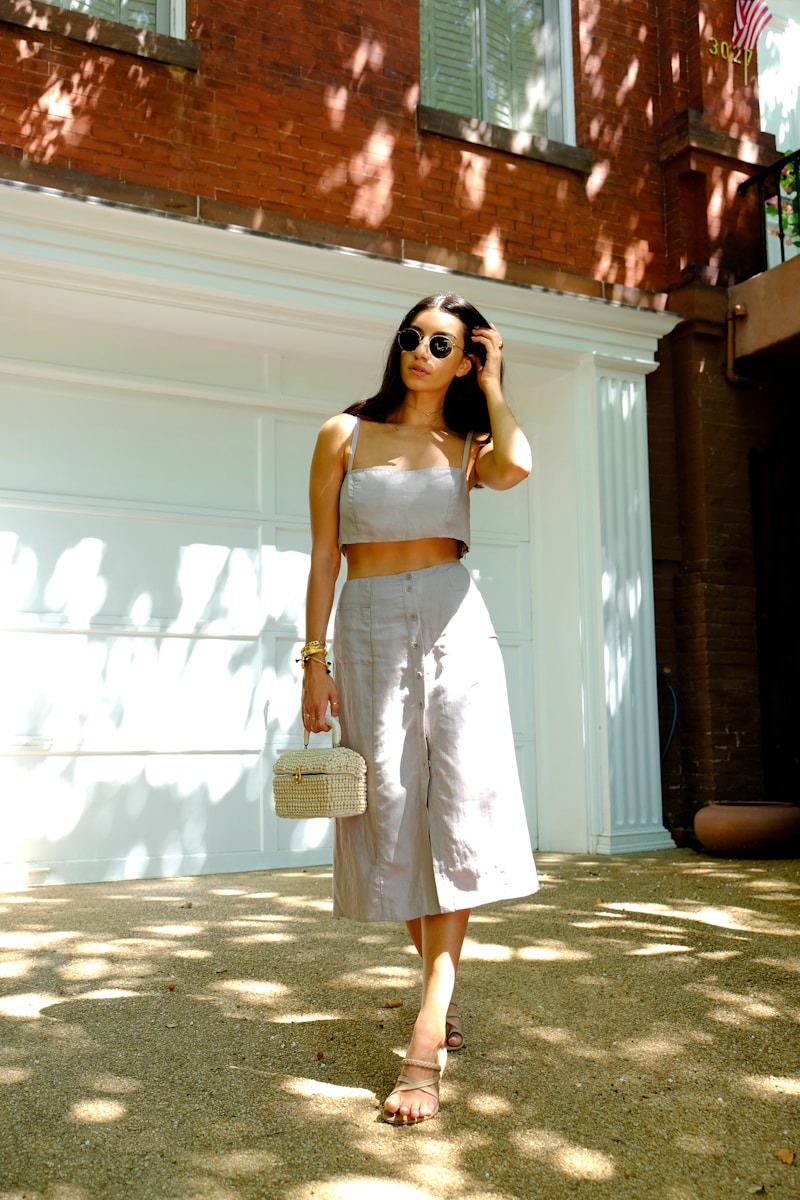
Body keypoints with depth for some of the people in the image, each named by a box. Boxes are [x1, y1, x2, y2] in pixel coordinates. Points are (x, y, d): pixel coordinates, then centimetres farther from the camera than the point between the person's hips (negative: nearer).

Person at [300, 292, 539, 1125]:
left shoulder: (468, 446, 10)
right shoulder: (346, 435, 8)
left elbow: (516, 467, -16)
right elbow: (323, 555, 5)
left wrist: (491, 385, 2)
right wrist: (314, 660, -2)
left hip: (453, 623, 0)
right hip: (369, 629, 0)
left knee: (460, 796, -13)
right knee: (390, 809, 1)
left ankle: (426, 1033, -13)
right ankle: (442, 987, 21)